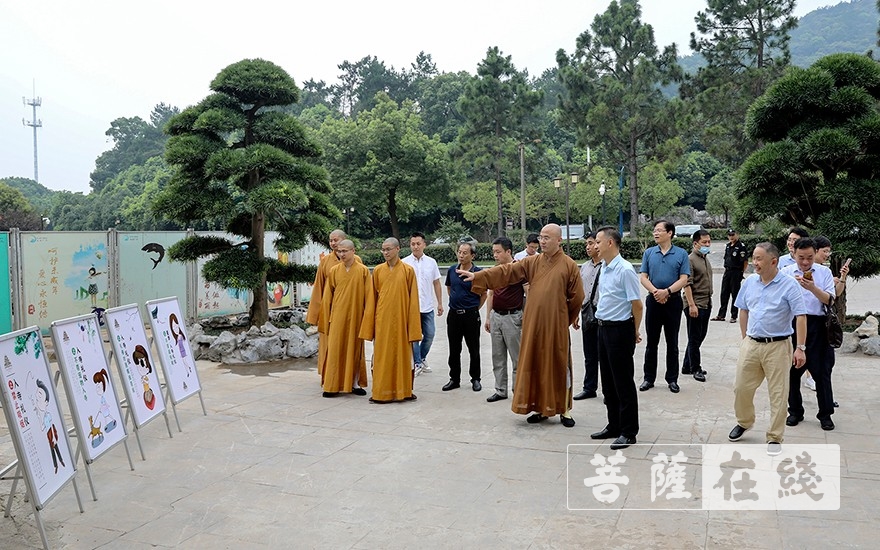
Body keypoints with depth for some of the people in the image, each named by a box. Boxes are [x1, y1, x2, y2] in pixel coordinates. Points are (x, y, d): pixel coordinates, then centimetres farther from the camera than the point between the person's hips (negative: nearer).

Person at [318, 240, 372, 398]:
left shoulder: (363, 271, -2)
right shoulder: (334, 271, 3)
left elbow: (369, 296, -1)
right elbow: (327, 297, 7)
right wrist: (326, 318, 5)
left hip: (356, 317, -1)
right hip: (337, 317, 1)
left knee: (355, 349, 8)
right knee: (335, 349, -1)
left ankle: (355, 383, 18)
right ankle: (332, 385, 5)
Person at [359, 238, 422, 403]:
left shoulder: (408, 270, -1)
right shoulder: (377, 270, 4)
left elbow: (413, 299, -1)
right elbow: (373, 298, 6)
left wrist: (413, 326, -4)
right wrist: (370, 324, 3)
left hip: (401, 319, -2)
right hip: (381, 319, 2)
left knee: (402, 354, 6)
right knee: (380, 356, 4)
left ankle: (404, 391, 18)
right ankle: (380, 392, 13)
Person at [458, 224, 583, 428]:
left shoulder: (570, 265, -4)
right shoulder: (532, 262, 6)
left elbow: (576, 297, 1)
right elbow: (506, 271, 2)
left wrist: (569, 318, 10)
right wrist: (477, 276, -4)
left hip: (556, 326, -3)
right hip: (533, 324, 4)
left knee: (559, 365, 4)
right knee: (535, 365, 8)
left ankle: (564, 409, 17)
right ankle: (541, 408, 21)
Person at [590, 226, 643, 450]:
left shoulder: (625, 270, -18)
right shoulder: (604, 268, 9)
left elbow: (637, 305, -15)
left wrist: (634, 332, -3)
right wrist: (603, 325, 18)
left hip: (620, 330, -9)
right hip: (603, 328, 9)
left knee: (623, 383, 1)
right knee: (608, 382, 16)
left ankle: (628, 432, 11)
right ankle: (614, 425, 29)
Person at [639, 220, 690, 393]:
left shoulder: (681, 254, -1)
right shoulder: (649, 253, 4)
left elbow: (683, 280, -6)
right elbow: (643, 278, 1)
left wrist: (667, 292, -18)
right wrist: (655, 292, -14)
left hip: (673, 301, -2)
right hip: (653, 301, 2)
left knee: (672, 343, 6)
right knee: (652, 342, 7)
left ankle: (672, 379, 16)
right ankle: (649, 378, 15)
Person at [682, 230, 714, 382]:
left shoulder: (705, 258, 14)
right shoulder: (690, 259, -13)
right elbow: (687, 284, -18)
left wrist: (709, 300, 19)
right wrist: (691, 305, -23)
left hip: (706, 304, 9)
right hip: (695, 305, -9)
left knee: (700, 336, 13)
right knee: (694, 338, 1)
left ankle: (687, 366, 23)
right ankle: (695, 369, 11)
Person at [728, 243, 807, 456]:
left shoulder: (789, 285, -12)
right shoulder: (749, 282, 3)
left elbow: (800, 317, -12)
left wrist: (800, 348, -15)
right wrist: (745, 338, 12)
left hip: (777, 346, -4)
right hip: (751, 344, 5)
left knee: (778, 394, 4)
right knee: (741, 387, 10)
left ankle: (775, 437, 16)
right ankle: (744, 422, 35)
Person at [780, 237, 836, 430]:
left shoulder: (824, 272, 4)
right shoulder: (786, 273, 5)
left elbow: (829, 300, -4)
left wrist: (813, 288, -20)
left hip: (817, 325, -1)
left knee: (821, 371, 4)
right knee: (792, 370, 9)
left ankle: (825, 414, 18)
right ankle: (795, 411, 23)